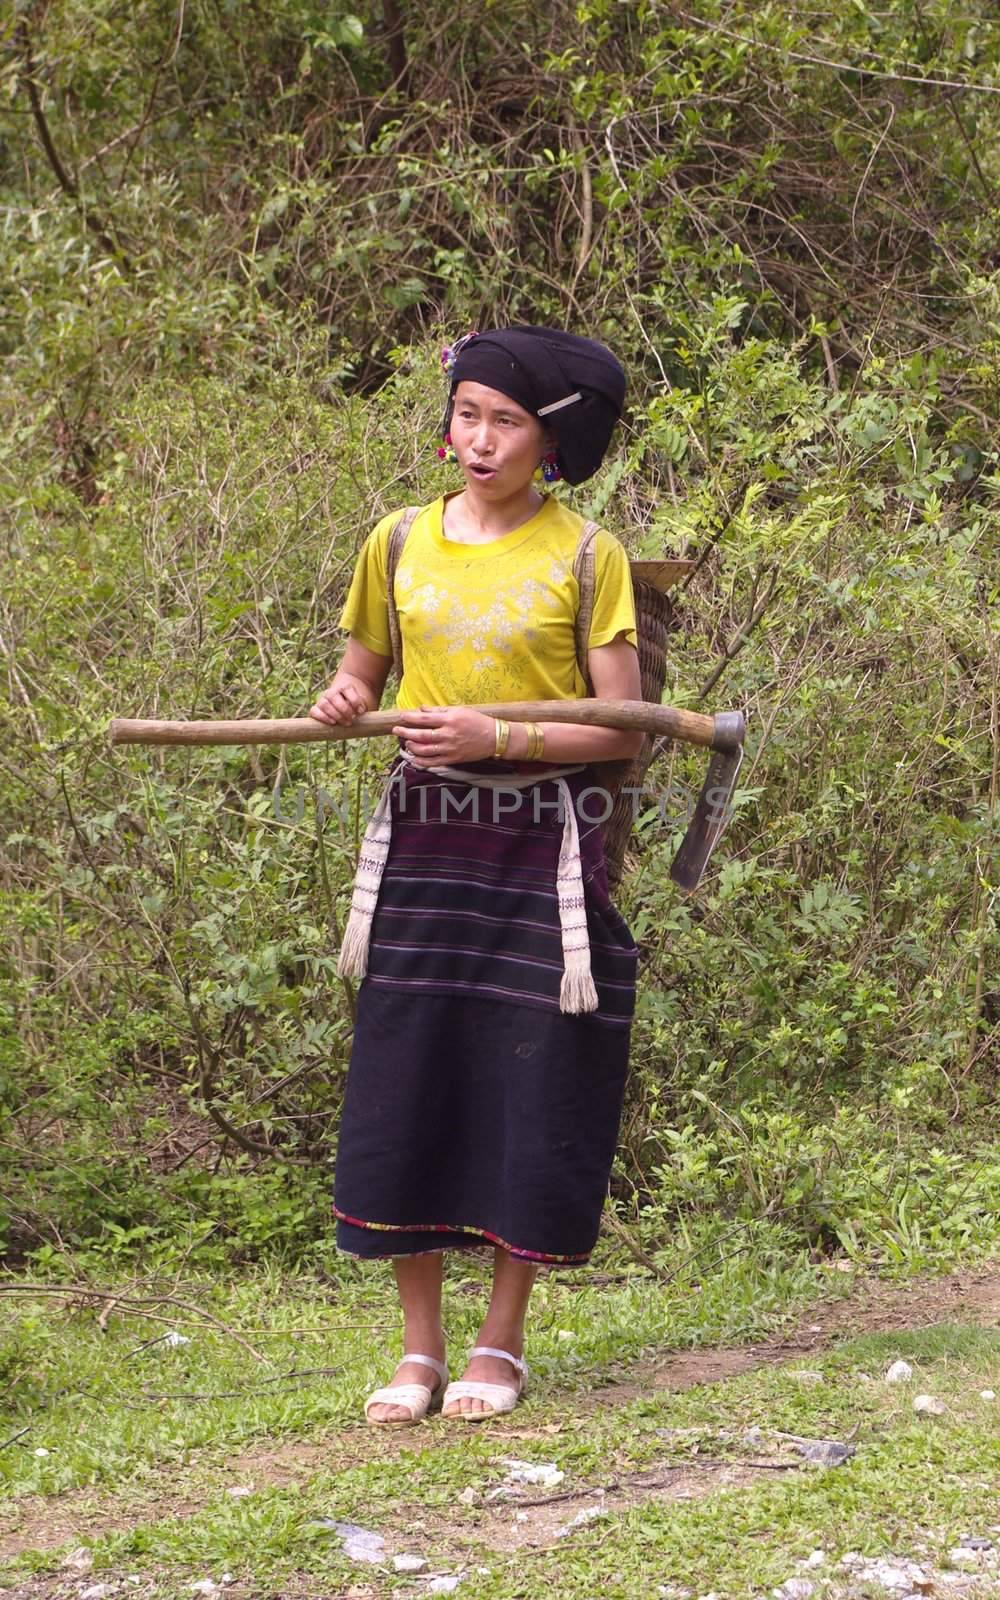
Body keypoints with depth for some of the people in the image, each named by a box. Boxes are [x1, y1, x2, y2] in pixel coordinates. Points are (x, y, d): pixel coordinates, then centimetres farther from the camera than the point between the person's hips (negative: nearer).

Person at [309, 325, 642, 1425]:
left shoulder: (587, 557, -4)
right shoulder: (401, 543, 7)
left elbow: (620, 730, -6)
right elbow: (361, 677, 18)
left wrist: (495, 736, -17)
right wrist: (346, 705, -4)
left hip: (542, 850, -3)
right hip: (424, 840, 3)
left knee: (531, 1087, 0)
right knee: (405, 1086, -1)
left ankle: (502, 1344, 13)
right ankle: (419, 1349, 9)